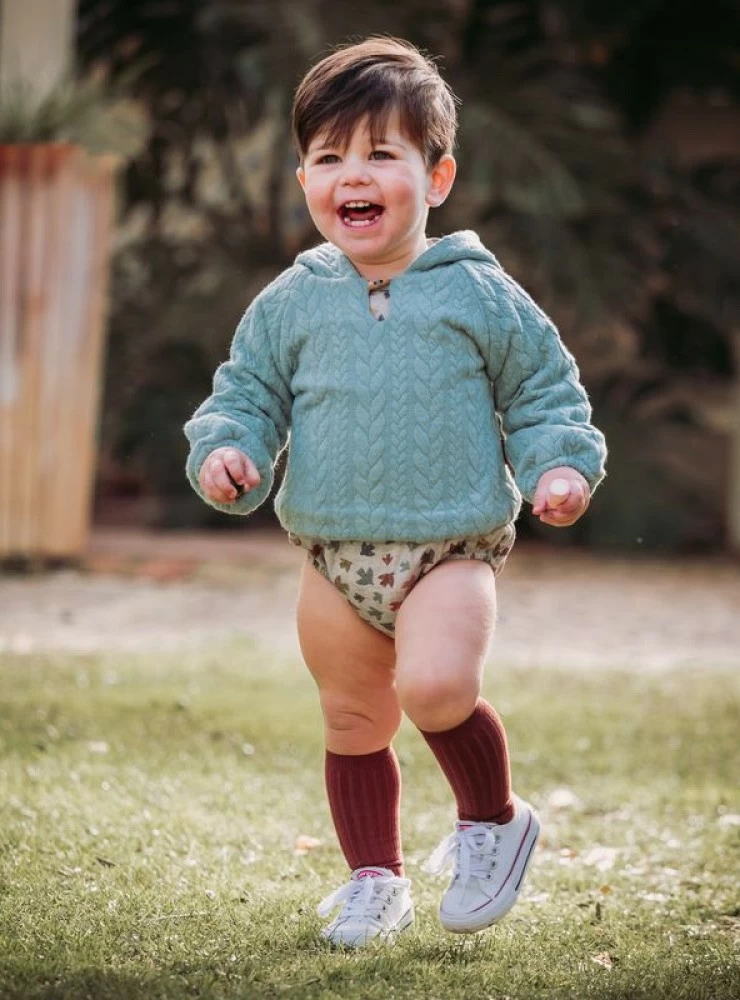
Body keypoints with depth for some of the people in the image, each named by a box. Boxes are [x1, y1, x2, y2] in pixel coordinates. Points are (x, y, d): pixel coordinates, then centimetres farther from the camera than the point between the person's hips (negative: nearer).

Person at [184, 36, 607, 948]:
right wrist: (225, 449, -7)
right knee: (352, 721, 13)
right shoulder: (290, 305, 3)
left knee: (435, 683, -27)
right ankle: (375, 878, 31)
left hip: (452, 549, -4)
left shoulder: (481, 295, -2)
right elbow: (246, 393, 12)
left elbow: (545, 392, 5)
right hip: (334, 557, 4)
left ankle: (494, 818, -1)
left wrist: (560, 466, -11)